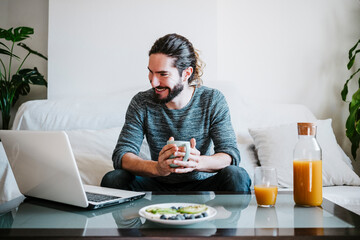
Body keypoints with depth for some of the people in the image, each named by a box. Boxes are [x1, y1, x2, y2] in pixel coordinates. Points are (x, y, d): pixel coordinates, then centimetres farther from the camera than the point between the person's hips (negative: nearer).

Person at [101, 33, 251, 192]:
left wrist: (198, 162, -40)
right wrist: (157, 168, -38)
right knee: (113, 179, -24)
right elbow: (121, 155, -15)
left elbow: (231, 155, -15)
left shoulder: (213, 100, -8)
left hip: (202, 186, -1)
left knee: (236, 177, -31)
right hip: (158, 187, 2)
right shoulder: (141, 103, -6)